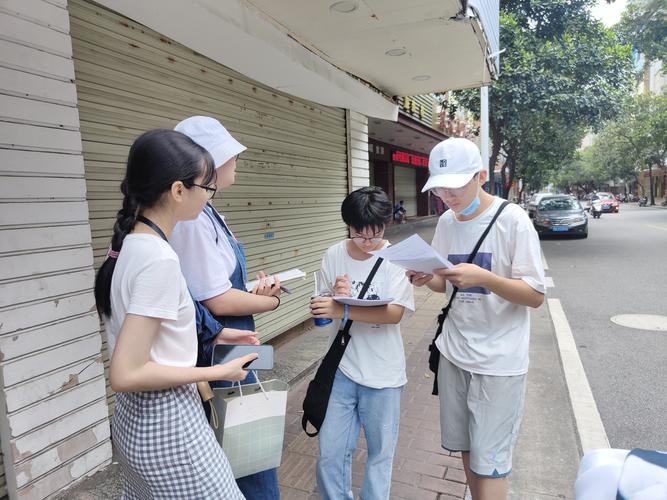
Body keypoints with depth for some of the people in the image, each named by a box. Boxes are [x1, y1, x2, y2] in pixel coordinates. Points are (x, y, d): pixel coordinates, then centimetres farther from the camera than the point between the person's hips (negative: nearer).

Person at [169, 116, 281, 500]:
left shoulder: (206, 213, 7)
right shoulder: (193, 219, -22)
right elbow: (218, 301, -22)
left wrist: (252, 291, -3)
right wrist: (272, 301, -7)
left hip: (227, 345, 9)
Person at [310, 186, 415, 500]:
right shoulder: (334, 256, -2)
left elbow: (395, 313, -22)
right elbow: (322, 309, 2)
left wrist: (342, 310, -33)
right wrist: (335, 296, -21)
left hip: (382, 373, -2)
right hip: (341, 368, 2)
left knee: (380, 451, 15)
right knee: (330, 453, 10)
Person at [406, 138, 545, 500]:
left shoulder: (512, 220, -14)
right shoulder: (446, 221, 3)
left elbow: (536, 296, -14)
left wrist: (483, 277, -30)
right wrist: (427, 279, -11)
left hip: (499, 360, -5)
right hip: (454, 353, 5)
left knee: (489, 461, 2)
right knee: (465, 447, 18)